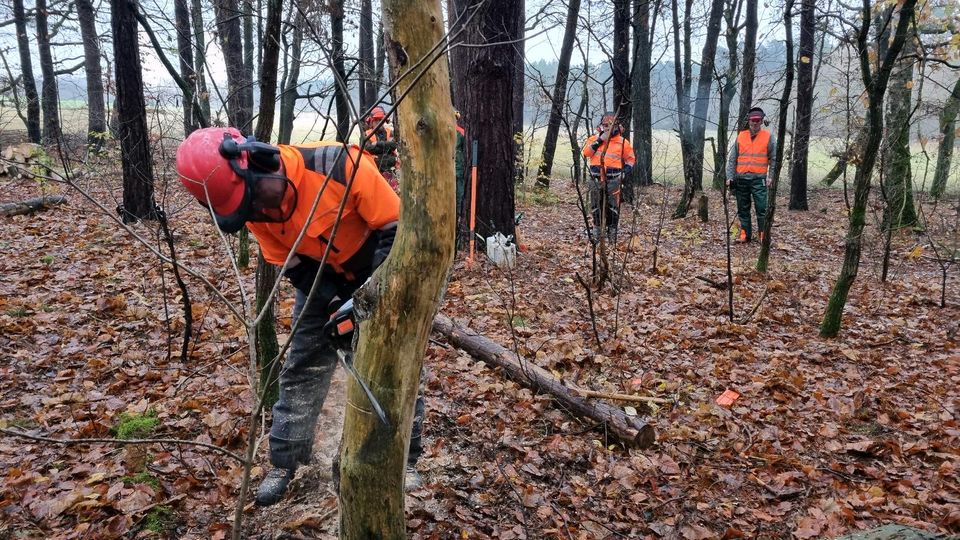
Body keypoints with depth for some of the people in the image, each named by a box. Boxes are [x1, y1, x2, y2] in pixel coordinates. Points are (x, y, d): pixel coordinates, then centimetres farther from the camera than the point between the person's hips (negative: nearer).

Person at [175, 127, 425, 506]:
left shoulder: (341, 166, -36)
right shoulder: (255, 209, -18)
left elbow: (397, 229, -29)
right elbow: (293, 266, -7)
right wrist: (336, 304, -20)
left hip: (381, 273, -4)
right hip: (323, 280, 4)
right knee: (301, 370, 4)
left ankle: (405, 460, 14)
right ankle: (284, 464, 17)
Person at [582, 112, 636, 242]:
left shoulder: (622, 142, 4)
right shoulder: (594, 138, 7)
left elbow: (631, 159, 13)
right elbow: (586, 152, -8)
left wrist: (626, 170, -3)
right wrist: (599, 140, -13)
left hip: (613, 180, -2)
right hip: (596, 179, 2)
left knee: (612, 208, 0)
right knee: (596, 207, 9)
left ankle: (612, 234, 9)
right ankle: (596, 232, 19)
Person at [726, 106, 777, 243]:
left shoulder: (768, 137, 3)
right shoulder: (740, 136, 9)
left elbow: (774, 159, 3)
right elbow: (732, 159, 10)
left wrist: (771, 177, -5)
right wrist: (730, 177, 3)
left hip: (759, 179, -3)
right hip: (741, 179, 3)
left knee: (762, 209, -7)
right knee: (743, 209, 8)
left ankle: (763, 236, 0)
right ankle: (745, 234, 17)